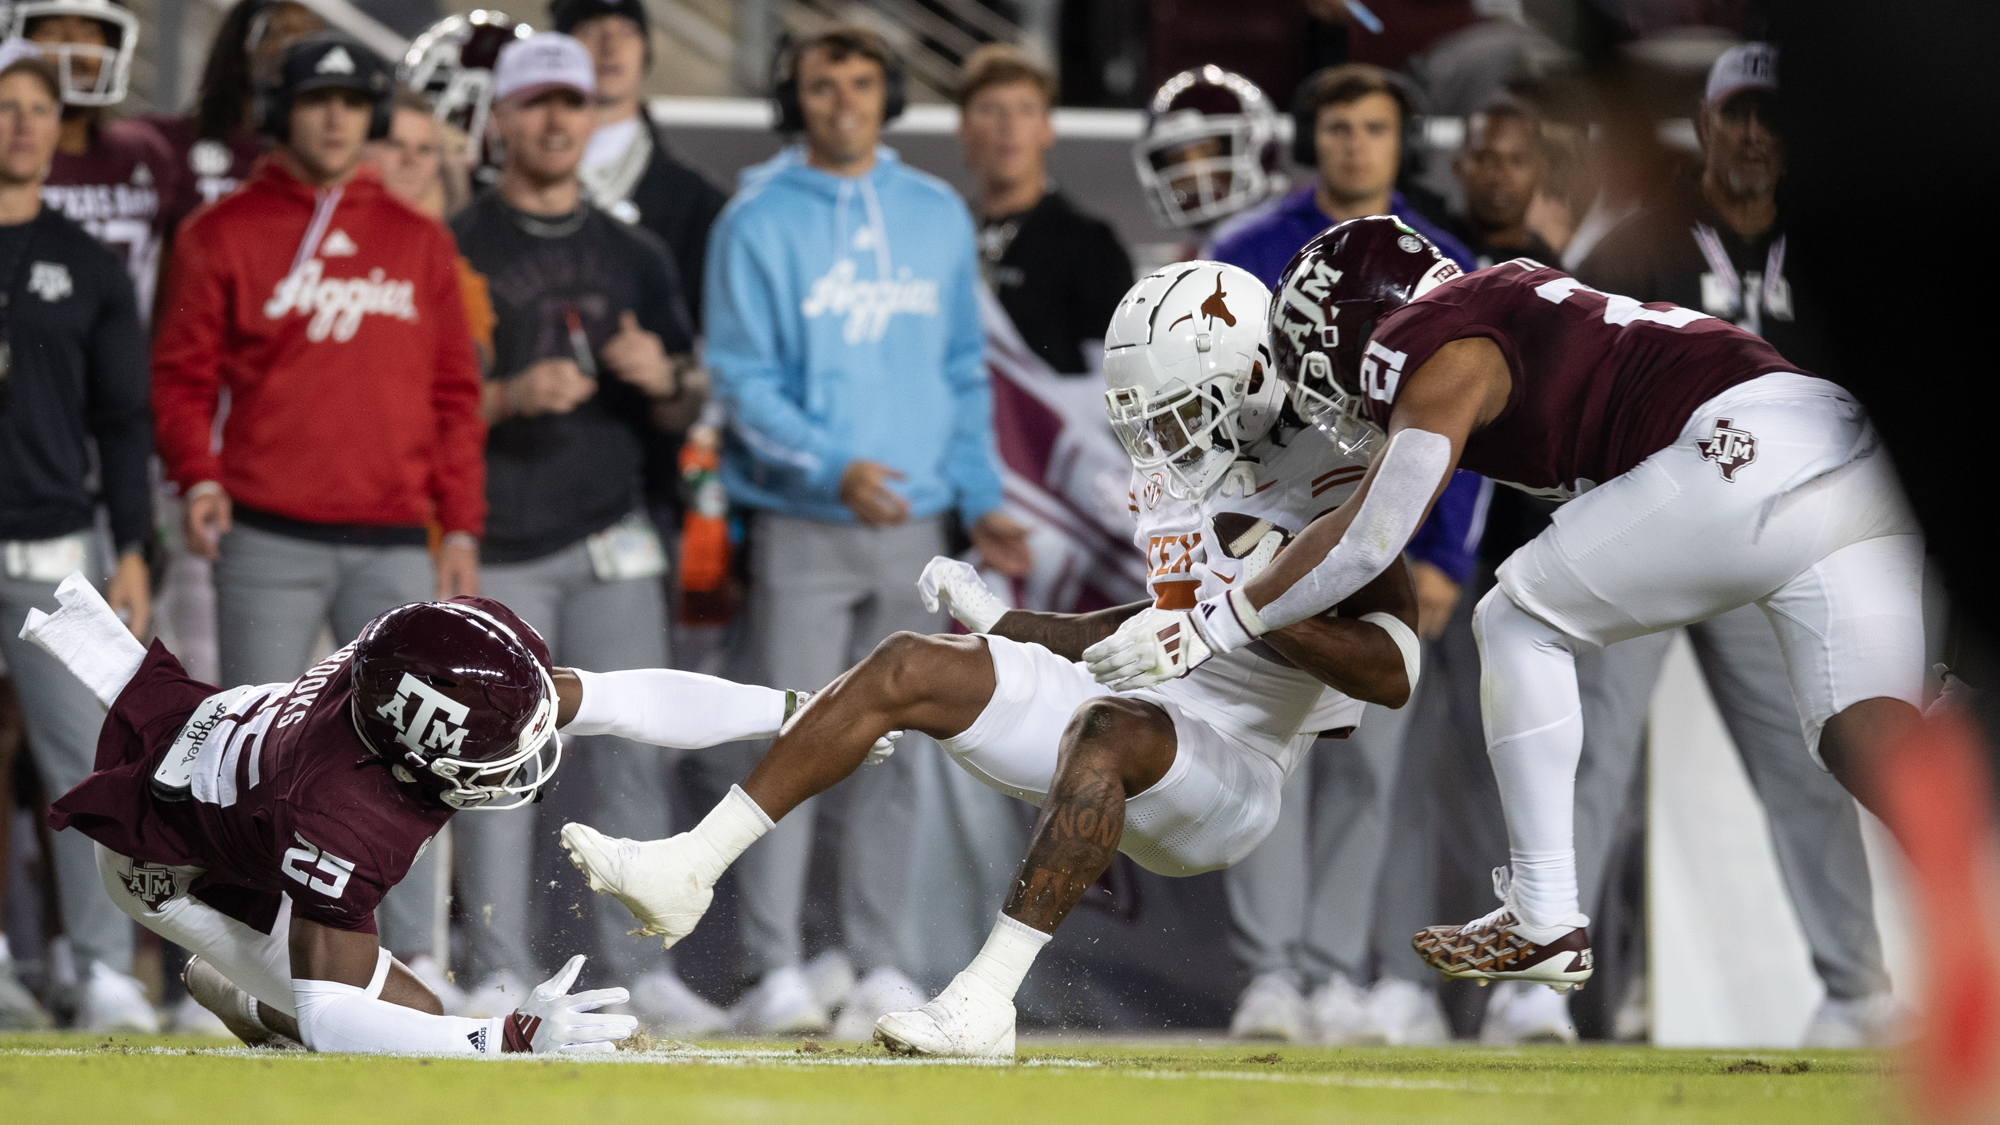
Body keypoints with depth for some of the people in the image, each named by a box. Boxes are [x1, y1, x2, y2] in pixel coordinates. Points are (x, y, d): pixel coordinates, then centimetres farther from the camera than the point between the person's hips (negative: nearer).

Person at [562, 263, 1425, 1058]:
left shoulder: (1330, 482, -12)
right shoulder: (1169, 477, 15)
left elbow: (1394, 673, -20)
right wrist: (998, 621, 19)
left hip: (1226, 778, -8)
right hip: (1137, 710, 8)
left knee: (1110, 727, -40)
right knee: (905, 669, -3)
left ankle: (982, 1004, -43)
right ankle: (685, 872, -6)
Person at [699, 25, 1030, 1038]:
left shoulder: (938, 216, 12)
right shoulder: (758, 222, -2)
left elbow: (963, 372, 16)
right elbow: (742, 377, -7)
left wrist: (980, 499, 6)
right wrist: (832, 465, -21)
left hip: (913, 523, 4)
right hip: (802, 526, -4)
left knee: (893, 752, 5)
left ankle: (877, 963, 10)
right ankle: (774, 970, -7)